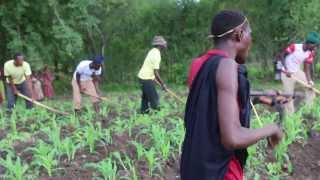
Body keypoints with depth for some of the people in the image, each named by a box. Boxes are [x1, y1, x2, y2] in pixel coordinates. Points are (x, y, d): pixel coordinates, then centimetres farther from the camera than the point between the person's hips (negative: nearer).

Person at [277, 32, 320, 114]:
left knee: (310, 85, 1)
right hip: (287, 74, -6)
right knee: (289, 95, -2)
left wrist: (309, 80, -19)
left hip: (298, 72, 6)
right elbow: (281, 55, -18)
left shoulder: (310, 53, -8)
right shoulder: (294, 47, -25)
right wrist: (286, 69, -25)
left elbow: (307, 68, -5)